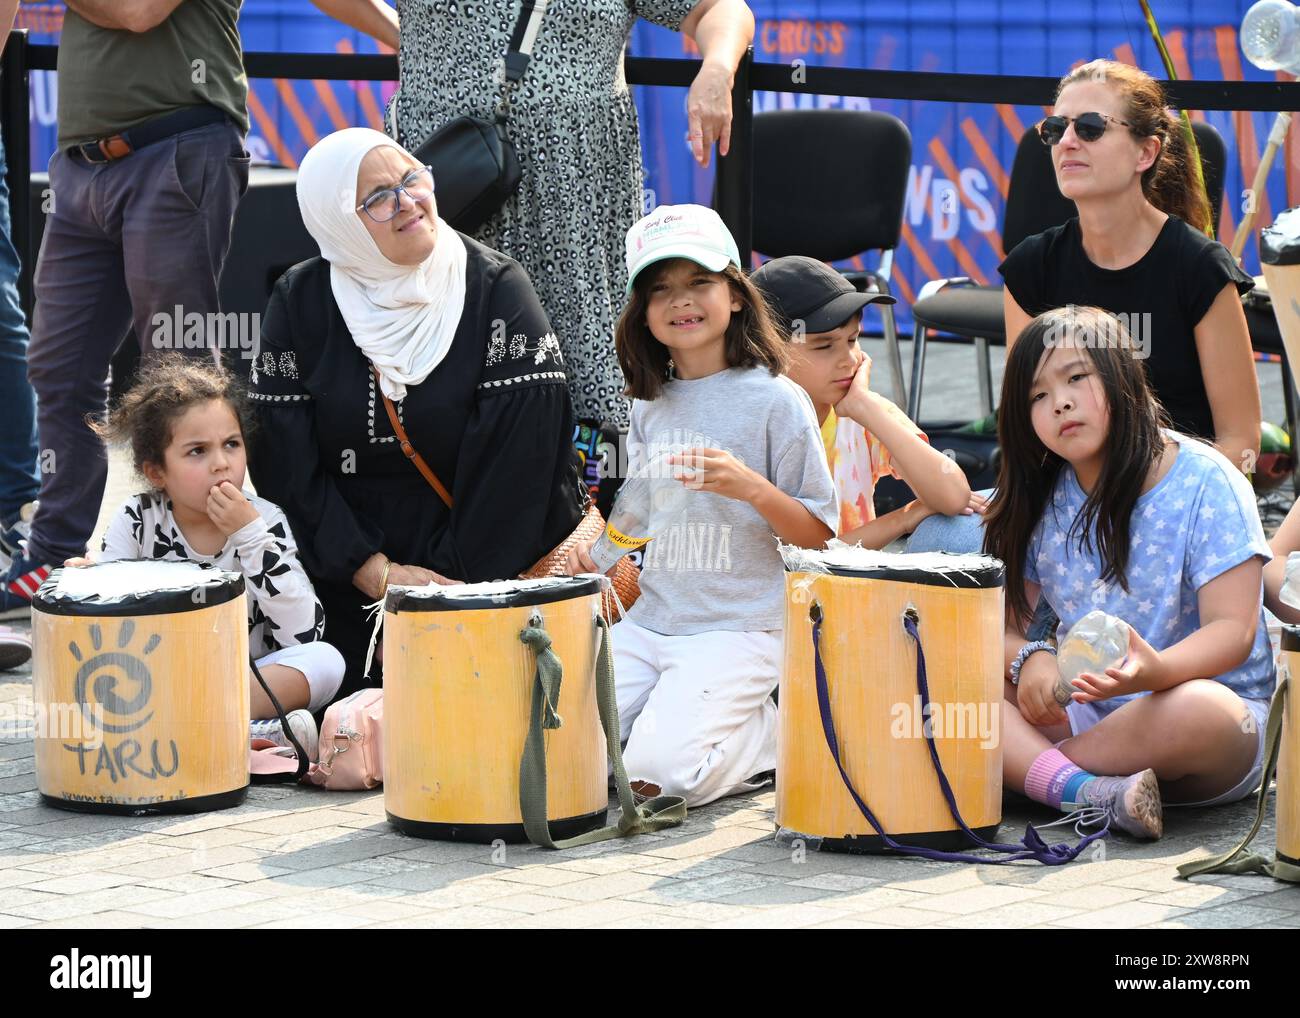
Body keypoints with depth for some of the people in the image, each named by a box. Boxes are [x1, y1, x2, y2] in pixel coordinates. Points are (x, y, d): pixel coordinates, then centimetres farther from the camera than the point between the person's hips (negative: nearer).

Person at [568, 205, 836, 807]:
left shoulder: (776, 401, -6)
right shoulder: (651, 405, 12)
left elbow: (818, 533, -7)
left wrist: (751, 486, -23)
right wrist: (602, 550, 3)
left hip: (738, 631, -6)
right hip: (649, 622, 6)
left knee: (654, 772, -23)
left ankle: (776, 734, 4)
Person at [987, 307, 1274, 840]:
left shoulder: (1205, 483, -8)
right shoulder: (1042, 501, 7)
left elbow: (1234, 631, -15)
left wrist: (1153, 671, -36)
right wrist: (1029, 658, -20)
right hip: (1083, 711, 4)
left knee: (1198, 712, -41)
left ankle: (1025, 767, -21)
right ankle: (1085, 792, -39)